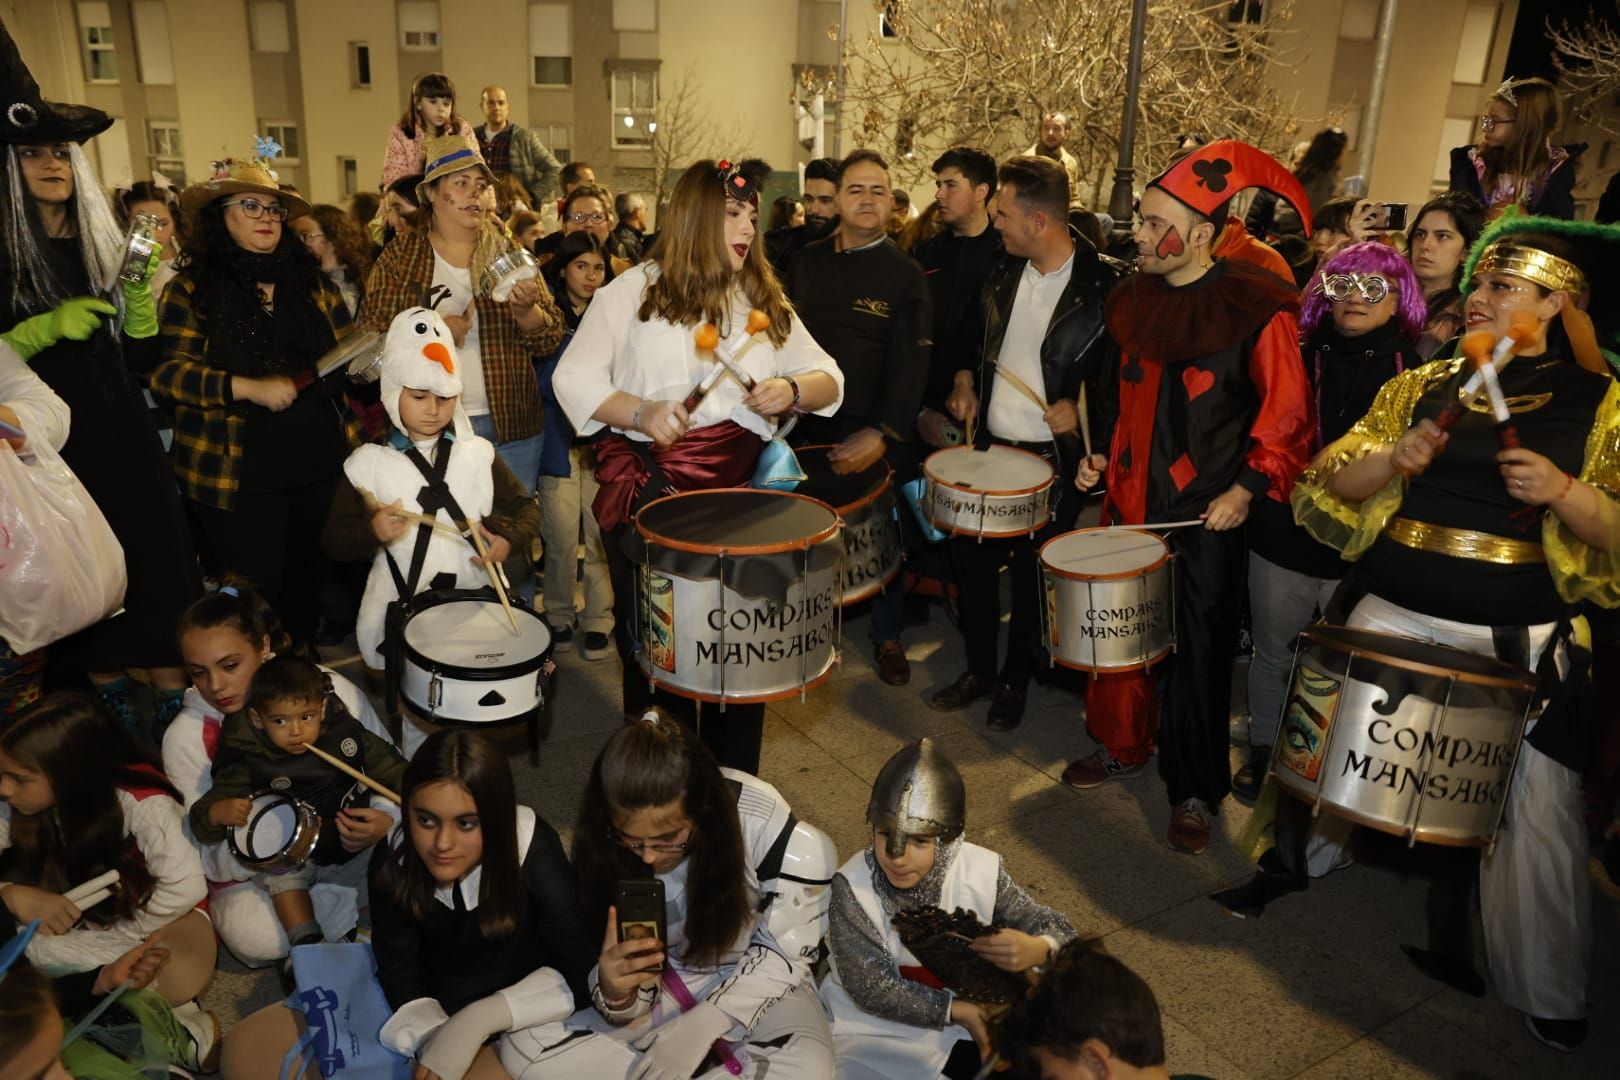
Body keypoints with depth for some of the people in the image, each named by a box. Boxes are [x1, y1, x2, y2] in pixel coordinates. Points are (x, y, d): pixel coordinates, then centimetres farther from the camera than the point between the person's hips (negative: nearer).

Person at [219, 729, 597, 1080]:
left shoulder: (534, 850, -26)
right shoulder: (393, 860, -17)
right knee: (247, 1050, -4)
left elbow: (580, 972, -25)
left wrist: (481, 1018, -33)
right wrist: (431, 1038, -30)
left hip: (520, 1020, -3)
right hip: (430, 1007, 3)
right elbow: (397, 972, -12)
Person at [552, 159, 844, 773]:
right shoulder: (634, 291, 3)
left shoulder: (765, 300, 14)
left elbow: (828, 379, 12)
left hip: (740, 490, 3)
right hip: (646, 487, -2)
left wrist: (793, 390, -11)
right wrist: (641, 412, -20)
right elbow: (574, 377, -3)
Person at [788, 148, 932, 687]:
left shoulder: (906, 274, -5)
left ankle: (888, 637, 29)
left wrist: (883, 433, -24)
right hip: (811, 428, 2)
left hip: (878, 435, -2)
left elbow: (911, 363, -12)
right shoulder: (808, 262, 6)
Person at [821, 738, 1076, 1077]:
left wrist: (1037, 949, -29)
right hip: (877, 1031, -2)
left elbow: (1057, 930, -5)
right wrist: (960, 1011, -26)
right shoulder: (852, 886, -22)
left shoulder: (980, 871, -14)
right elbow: (871, 988, -20)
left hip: (971, 1015, 3)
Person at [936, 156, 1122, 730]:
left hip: (1055, 457, -5)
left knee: (1031, 575, 7)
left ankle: (1014, 681, 29)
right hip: (990, 444, 6)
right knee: (971, 560, 11)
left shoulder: (1104, 286, -13)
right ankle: (978, 669, 31)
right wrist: (965, 378, 4)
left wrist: (1082, 407, -20)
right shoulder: (1004, 273, 5)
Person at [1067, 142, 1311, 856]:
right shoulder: (1135, 300, 8)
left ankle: (1195, 790, 18)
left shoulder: (1255, 309, -12)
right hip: (1132, 499, 6)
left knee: (1199, 648, 3)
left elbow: (1287, 413, -10)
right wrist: (1105, 457, 11)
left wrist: (1248, 488, -15)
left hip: (1208, 511, -5)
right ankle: (1123, 745, 34)